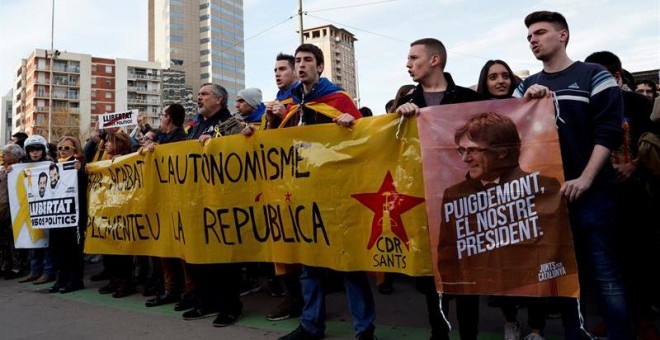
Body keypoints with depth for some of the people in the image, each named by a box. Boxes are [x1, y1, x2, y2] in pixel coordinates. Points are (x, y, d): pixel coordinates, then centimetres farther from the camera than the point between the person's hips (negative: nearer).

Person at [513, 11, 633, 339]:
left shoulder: (594, 75, 3)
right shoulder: (527, 87, 14)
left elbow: (608, 132, -5)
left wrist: (585, 180, -15)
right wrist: (526, 102, -11)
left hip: (591, 192, -3)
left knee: (605, 276, -3)